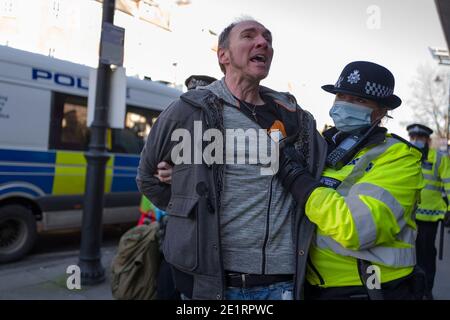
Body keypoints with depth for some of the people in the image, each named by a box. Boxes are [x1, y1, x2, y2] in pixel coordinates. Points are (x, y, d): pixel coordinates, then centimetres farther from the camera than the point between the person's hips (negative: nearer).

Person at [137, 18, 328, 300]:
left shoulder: (297, 118, 8)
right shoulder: (190, 111, -2)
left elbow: (325, 165, 22)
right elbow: (149, 177, 10)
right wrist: (192, 211, 7)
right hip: (209, 279, -2)